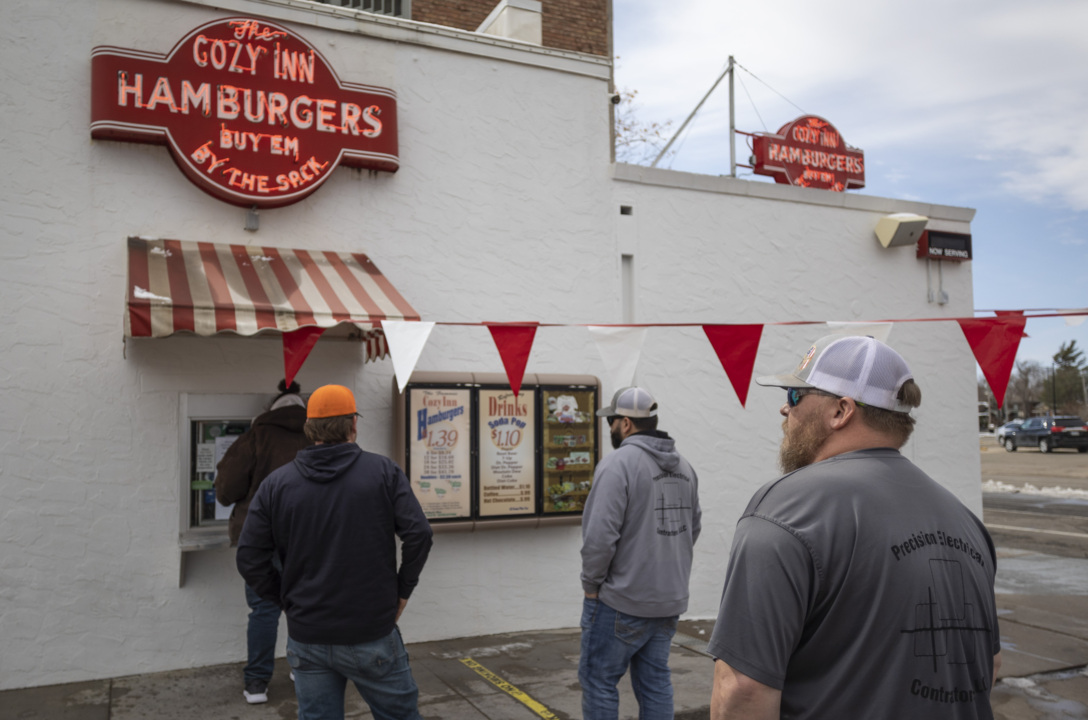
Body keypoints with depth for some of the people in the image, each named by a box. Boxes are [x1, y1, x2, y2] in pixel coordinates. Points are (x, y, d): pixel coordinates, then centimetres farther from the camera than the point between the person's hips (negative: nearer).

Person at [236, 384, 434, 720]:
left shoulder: (276, 484, -1)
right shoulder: (383, 472, -6)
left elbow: (250, 560, -2)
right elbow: (418, 533, -13)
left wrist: (288, 600, 10)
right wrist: (402, 591, 0)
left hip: (306, 639, 2)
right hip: (372, 635, -2)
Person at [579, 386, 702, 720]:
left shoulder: (619, 463, -17)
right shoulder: (684, 466, 7)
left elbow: (600, 535, -22)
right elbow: (692, 529, 12)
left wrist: (591, 585, -9)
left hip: (621, 601, -7)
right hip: (670, 599, 7)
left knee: (599, 679, 7)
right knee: (655, 680, 15)